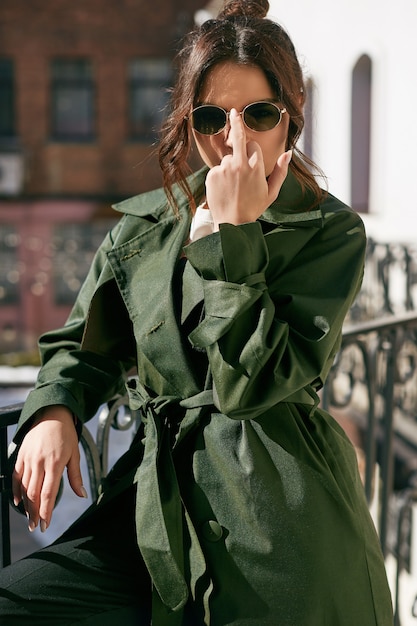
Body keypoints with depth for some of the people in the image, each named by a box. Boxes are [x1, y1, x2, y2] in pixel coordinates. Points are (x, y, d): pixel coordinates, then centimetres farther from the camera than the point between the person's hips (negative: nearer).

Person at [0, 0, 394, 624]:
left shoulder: (330, 232, -4)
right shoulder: (143, 226, 9)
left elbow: (251, 384, -15)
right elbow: (83, 345, 17)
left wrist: (234, 233, -14)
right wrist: (53, 411, -3)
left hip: (278, 524, -3)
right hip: (158, 500, 4)